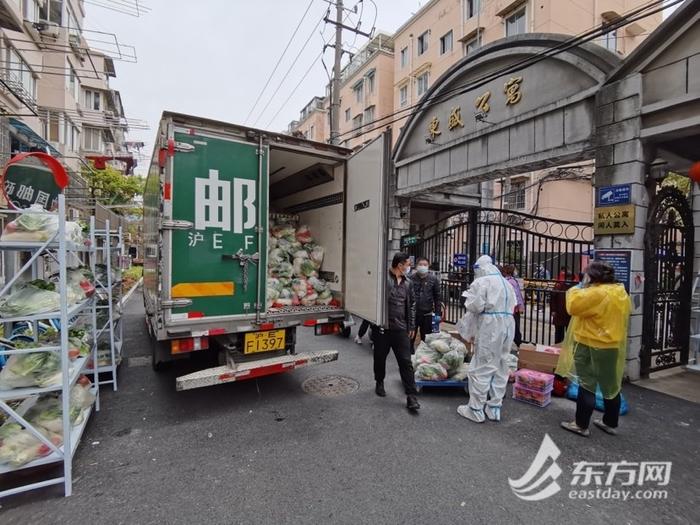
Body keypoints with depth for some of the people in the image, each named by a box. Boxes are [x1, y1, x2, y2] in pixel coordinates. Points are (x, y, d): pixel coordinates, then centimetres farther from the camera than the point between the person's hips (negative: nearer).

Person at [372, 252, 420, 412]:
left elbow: (411, 305, 15)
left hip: (400, 328, 3)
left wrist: (411, 326, 13)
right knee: (380, 357, 14)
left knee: (406, 361, 1)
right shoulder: (383, 278, -11)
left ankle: (411, 395, 8)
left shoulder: (407, 283, 8)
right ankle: (380, 383, 38)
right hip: (382, 327, -3)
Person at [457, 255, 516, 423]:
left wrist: (469, 301, 5)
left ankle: (476, 410, 9)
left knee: (481, 369, 1)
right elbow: (511, 306, 15)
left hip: (490, 328, -8)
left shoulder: (481, 282, -9)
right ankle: (494, 408, 25)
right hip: (507, 326, 8)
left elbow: (475, 306, -15)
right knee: (500, 368, 14)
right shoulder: (506, 283, 16)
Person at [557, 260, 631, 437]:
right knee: (611, 384, 17)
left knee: (587, 385, 0)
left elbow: (573, 305, -21)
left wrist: (576, 289, -7)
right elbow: (614, 316, 17)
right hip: (612, 345, 9)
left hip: (592, 346, -8)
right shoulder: (621, 292, 7)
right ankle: (610, 423, 30)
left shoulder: (596, 293, -22)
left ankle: (581, 425, 9)